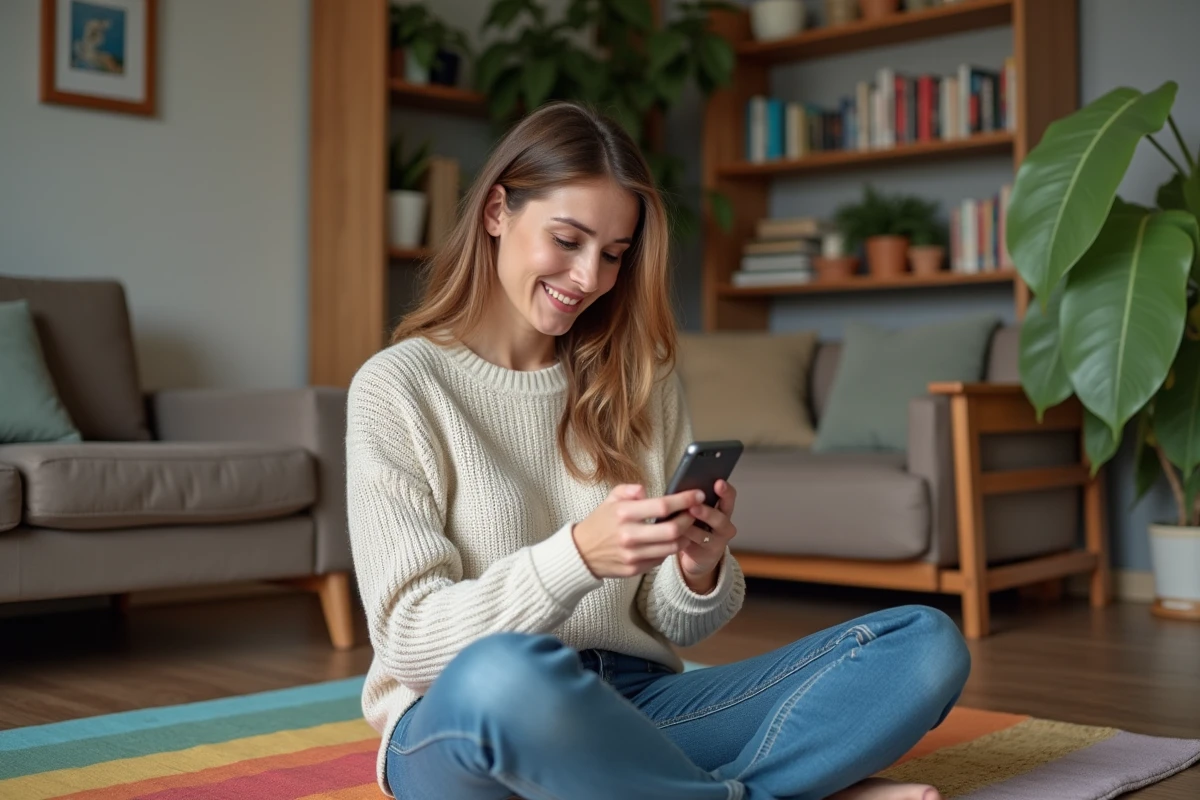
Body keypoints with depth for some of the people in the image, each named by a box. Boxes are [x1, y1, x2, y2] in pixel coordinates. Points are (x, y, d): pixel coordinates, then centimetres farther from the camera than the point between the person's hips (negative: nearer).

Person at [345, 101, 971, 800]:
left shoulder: (641, 383, 9)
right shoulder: (398, 388, -3)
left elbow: (671, 627, 10)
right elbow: (408, 636, -11)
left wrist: (700, 570, -14)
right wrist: (577, 556, -25)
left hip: (635, 704, 4)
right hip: (458, 725, -3)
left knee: (928, 643, -10)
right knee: (505, 672, -40)